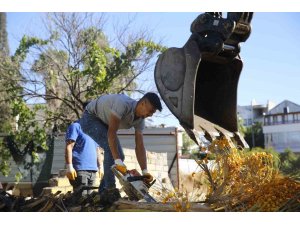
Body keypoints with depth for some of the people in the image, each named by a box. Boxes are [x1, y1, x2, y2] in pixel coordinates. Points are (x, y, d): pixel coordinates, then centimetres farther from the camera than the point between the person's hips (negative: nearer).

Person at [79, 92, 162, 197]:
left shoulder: (140, 120, -11)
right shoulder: (123, 104, -37)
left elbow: (139, 146, -10)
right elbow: (112, 132, -39)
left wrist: (145, 172, -20)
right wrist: (118, 162, -42)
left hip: (104, 122, 9)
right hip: (90, 118, -9)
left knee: (119, 156, 2)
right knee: (110, 148, -26)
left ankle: (102, 192, 9)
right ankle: (110, 190, -21)